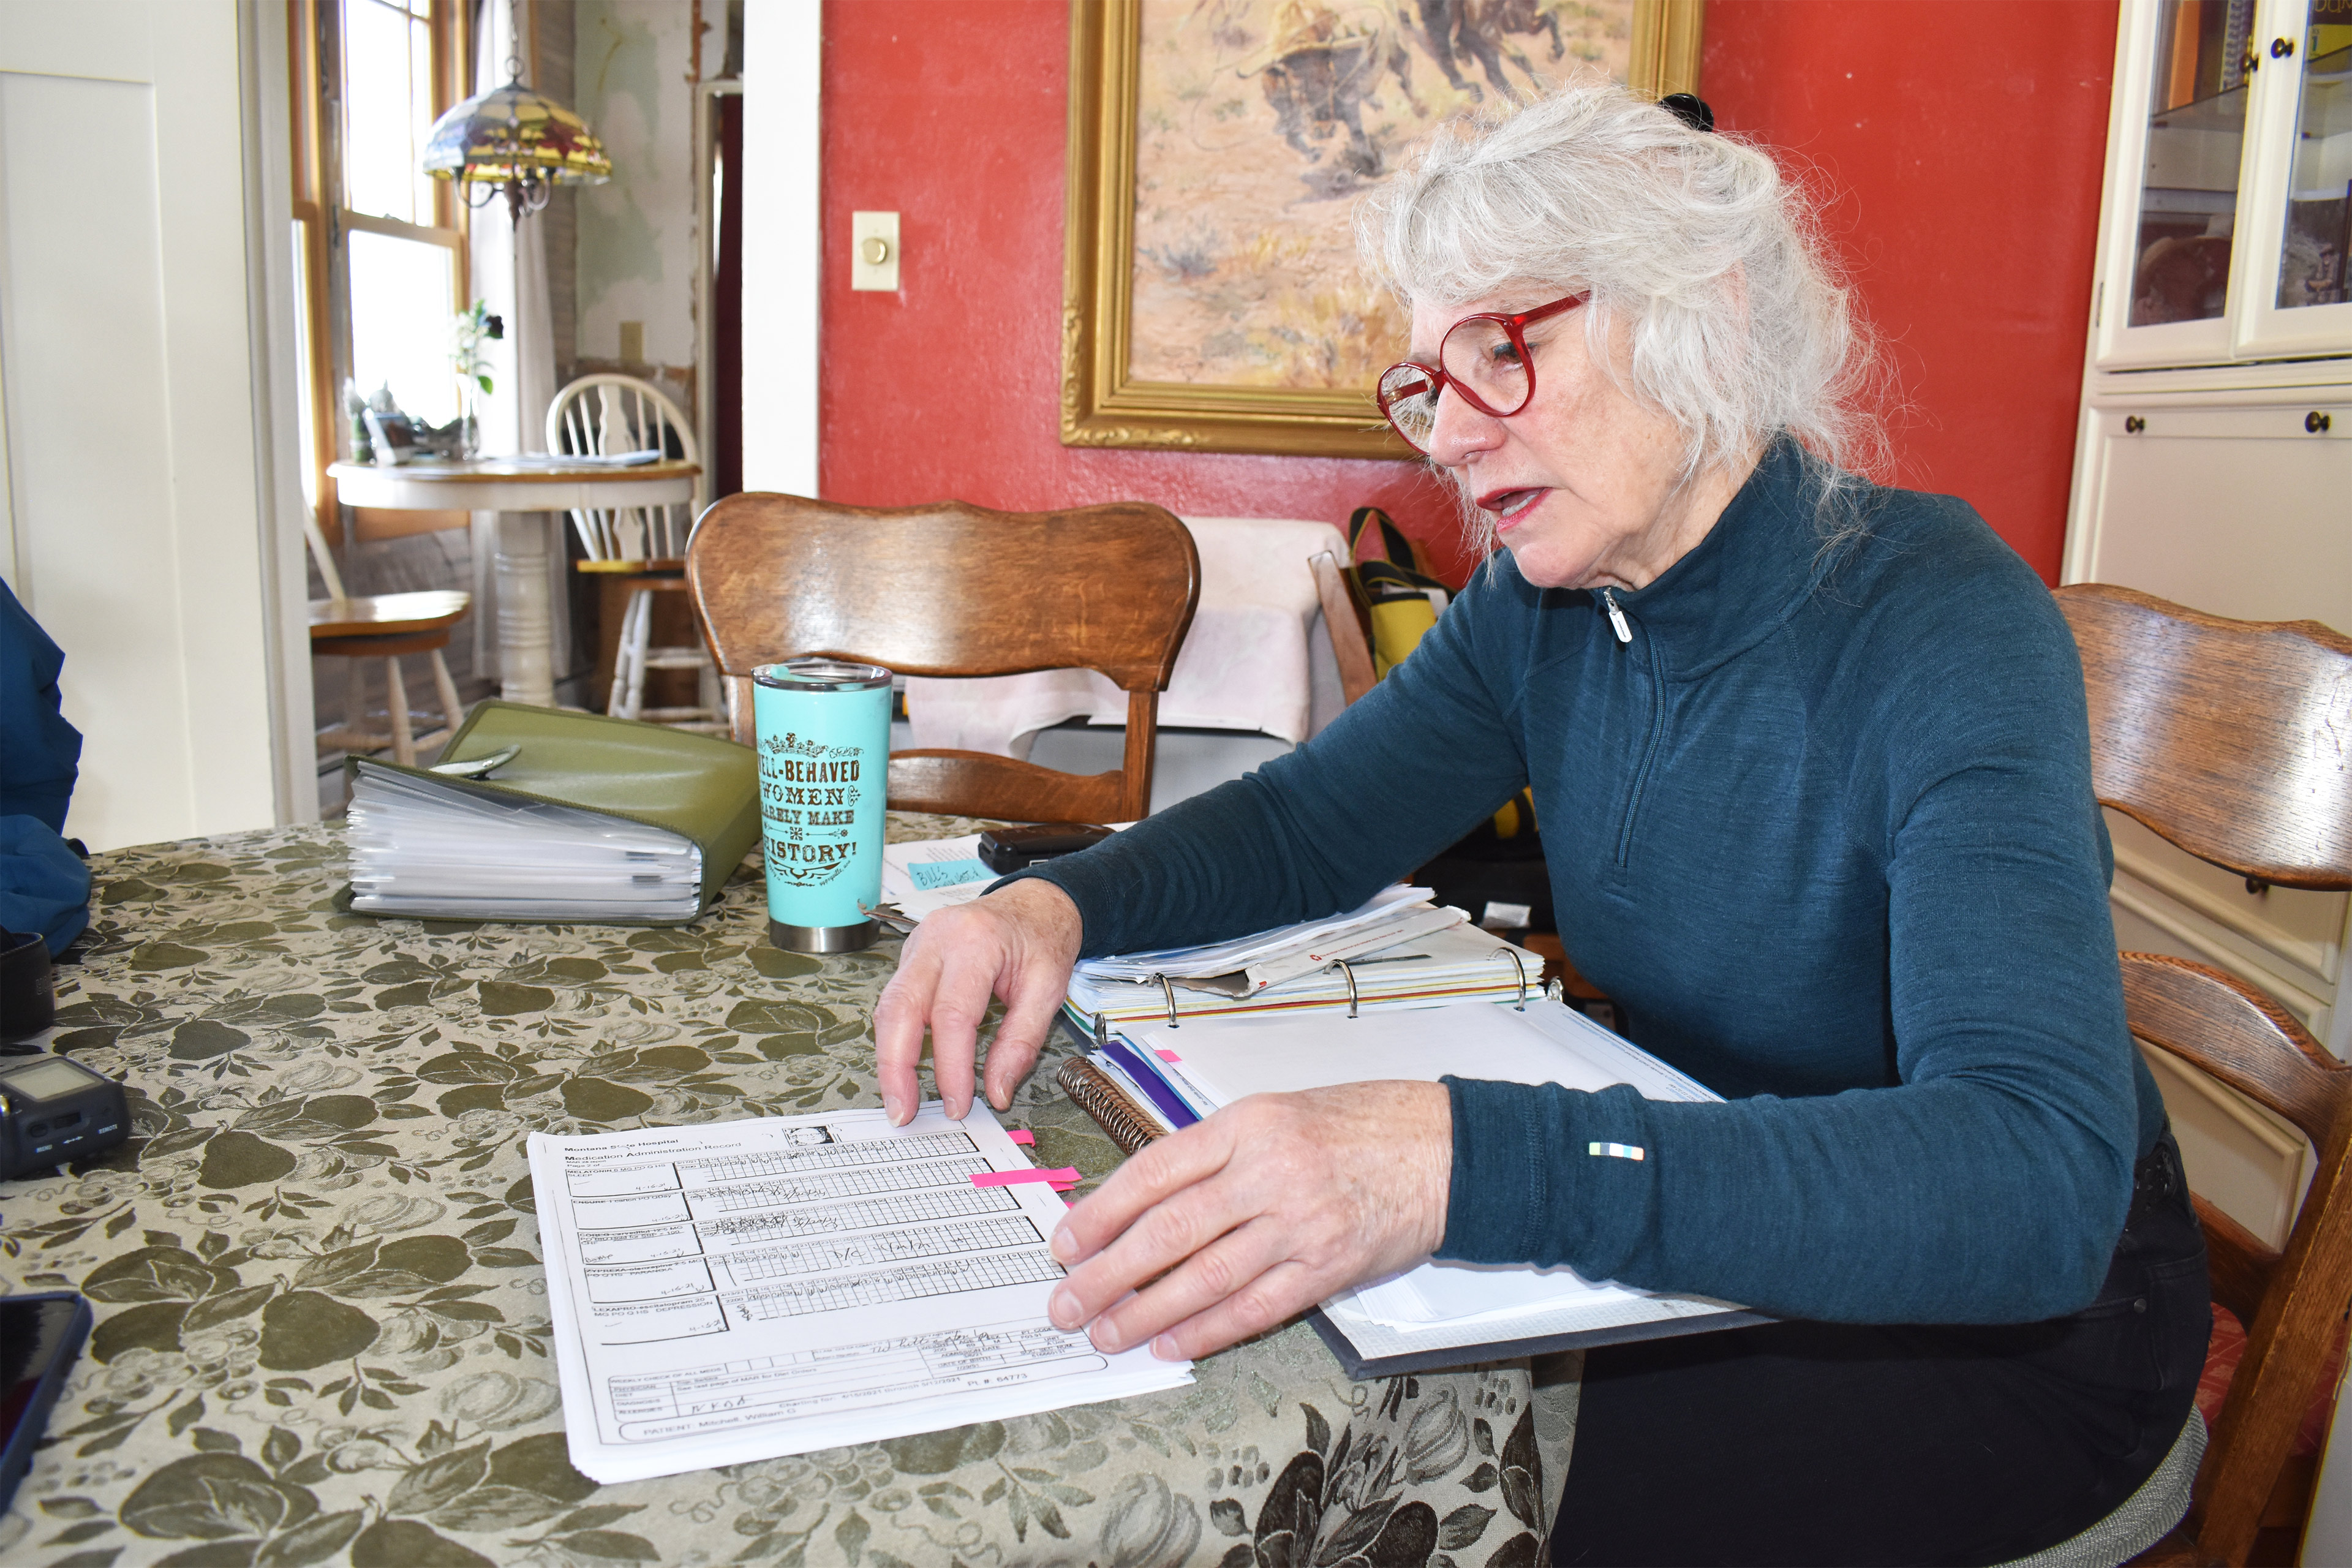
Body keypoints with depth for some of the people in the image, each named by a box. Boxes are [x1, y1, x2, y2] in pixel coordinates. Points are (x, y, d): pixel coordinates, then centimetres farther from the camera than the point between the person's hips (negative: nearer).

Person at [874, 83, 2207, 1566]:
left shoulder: (1941, 628, -26)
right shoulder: (1539, 610, -6)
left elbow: (2035, 1179, -38)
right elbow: (1304, 821, 3)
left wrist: (1463, 1158, -51)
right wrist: (1057, 904, -19)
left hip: (2018, 1311, -5)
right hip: (1708, 1232, 5)